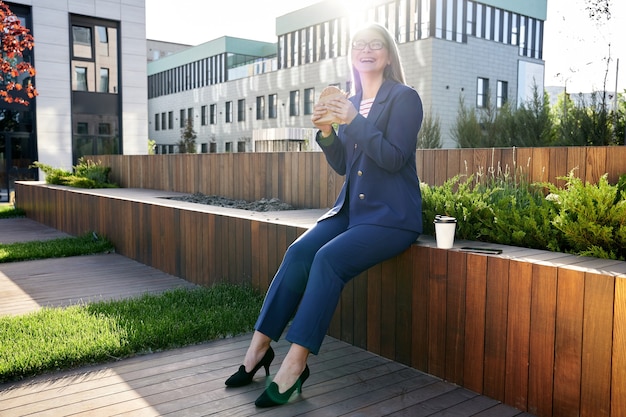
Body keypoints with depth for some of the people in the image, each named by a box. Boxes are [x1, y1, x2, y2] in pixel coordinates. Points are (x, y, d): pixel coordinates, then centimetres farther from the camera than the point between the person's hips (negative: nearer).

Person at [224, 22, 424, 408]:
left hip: (392, 216, -6)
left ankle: (296, 362, -21)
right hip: (351, 209, 6)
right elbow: (342, 165, 14)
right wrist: (326, 132, -4)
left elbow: (394, 158, -15)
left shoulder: (405, 98, -3)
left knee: (329, 258, -28)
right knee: (298, 252, -17)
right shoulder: (350, 103, 14)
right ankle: (260, 345, -11)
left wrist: (355, 121, -21)